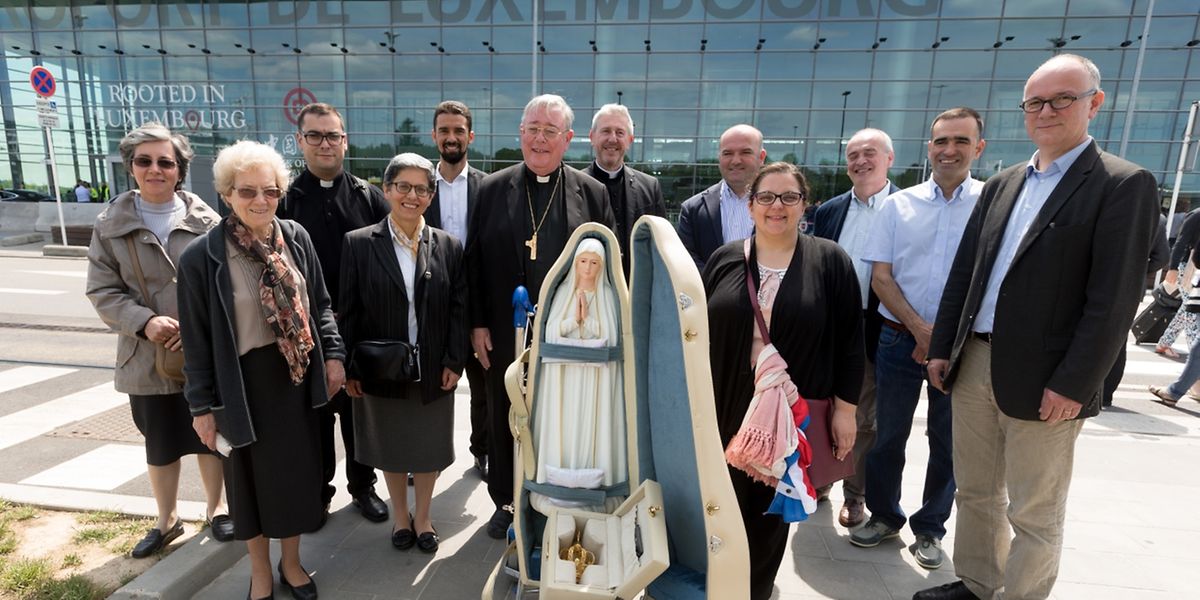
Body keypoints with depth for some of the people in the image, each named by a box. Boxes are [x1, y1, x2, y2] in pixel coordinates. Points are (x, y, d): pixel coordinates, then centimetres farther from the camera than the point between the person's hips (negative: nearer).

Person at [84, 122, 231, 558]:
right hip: (148, 357, 1)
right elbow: (102, 291, -1)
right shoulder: (110, 225, 0)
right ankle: (167, 520, 37)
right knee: (160, 443, 17)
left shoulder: (205, 220, -4)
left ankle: (215, 508, 36)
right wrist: (145, 322, -19)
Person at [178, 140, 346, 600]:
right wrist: (202, 405, -5)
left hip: (296, 377, 3)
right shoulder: (201, 256, -12)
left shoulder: (296, 237, -4)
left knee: (297, 469, 14)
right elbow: (196, 339, -7)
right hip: (243, 382, -2)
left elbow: (319, 304, 5)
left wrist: (333, 354, -1)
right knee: (252, 474, 15)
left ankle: (291, 563, 38)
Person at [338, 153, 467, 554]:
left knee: (429, 446, 15)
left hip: (433, 371, 1)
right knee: (390, 447, 17)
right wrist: (349, 368, -7)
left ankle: (423, 516, 38)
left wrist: (454, 362, -6)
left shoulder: (448, 247, -2)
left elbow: (458, 309, -1)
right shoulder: (359, 243, -6)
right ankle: (400, 516, 40)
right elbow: (348, 311, -5)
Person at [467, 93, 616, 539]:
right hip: (505, 332, 1)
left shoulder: (592, 193, 1)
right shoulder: (492, 189, 3)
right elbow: (473, 261, 3)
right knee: (504, 419, 15)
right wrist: (477, 323, -1)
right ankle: (506, 500, 37)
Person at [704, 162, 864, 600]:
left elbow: (849, 340, -2)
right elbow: (700, 332, 5)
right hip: (727, 407, 2)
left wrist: (845, 407, -4)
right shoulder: (724, 259, 2)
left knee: (772, 506, 14)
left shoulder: (831, 261, -3)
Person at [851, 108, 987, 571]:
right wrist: (920, 330, -11)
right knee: (889, 434, 11)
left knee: (947, 441, 12)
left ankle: (930, 528, 31)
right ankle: (884, 515, 31)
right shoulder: (898, 205, 2)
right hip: (901, 338, 1)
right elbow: (881, 277, -1)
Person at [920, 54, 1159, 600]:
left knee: (1035, 514, 10)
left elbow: (1113, 299, -12)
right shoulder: (1001, 184, 13)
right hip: (973, 364, 6)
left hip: (1042, 377, -5)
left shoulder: (1124, 184, -5)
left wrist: (1072, 385, -16)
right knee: (975, 492, 18)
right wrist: (941, 347, 7)